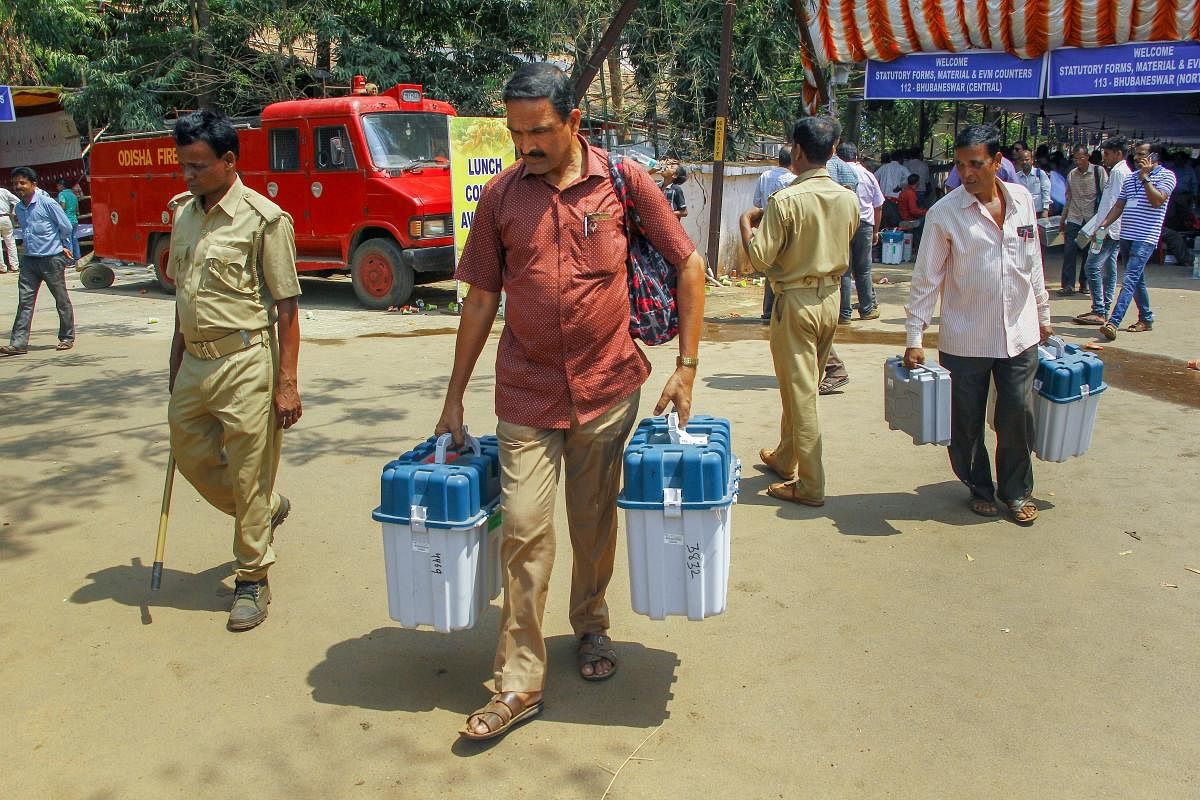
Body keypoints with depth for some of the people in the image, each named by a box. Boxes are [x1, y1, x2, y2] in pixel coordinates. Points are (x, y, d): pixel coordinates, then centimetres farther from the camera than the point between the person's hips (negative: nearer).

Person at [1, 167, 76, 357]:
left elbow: (66, 227, -5)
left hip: (52, 259, -6)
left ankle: (67, 338, 18)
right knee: (25, 301, 1)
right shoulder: (19, 208, 9)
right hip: (29, 260, 6)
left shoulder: (47, 203, -11)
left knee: (62, 300, 6)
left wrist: (62, 246, 11)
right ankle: (18, 343, 0)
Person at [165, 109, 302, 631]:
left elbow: (286, 307, -12)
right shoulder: (184, 214, 11)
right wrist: (177, 361, 19)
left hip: (245, 362, -7)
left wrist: (286, 382, -15)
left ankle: (252, 579, 18)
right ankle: (268, 510, 41)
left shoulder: (263, 219, -11)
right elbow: (183, 293, 19)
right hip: (195, 363, 8)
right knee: (190, 455, 17)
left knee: (249, 479, 1)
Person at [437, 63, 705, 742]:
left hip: (608, 387, 0)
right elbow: (481, 300, 6)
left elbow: (690, 266, 2)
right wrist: (455, 398, 7)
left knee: (595, 523, 14)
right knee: (524, 530, -1)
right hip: (526, 393, 1)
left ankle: (592, 626, 40)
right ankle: (521, 681, 11)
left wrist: (687, 368, -3)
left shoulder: (625, 181, -3)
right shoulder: (500, 196, 0)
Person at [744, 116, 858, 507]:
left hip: (796, 300, -6)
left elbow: (761, 258, -17)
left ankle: (810, 485, 5)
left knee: (800, 392, 0)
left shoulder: (785, 200, -19)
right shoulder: (849, 199, 0)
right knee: (803, 386, 20)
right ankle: (785, 458, 36)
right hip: (832, 297, 6)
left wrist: (745, 224, 0)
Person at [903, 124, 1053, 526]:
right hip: (965, 338, -3)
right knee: (966, 421, 7)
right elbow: (926, 279, -7)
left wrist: (1043, 315, 18)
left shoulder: (1023, 199, 3)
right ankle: (979, 488, 30)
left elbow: (1033, 264, 14)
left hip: (1019, 333, 3)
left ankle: (1016, 490, 26)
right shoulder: (944, 213, -10)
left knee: (1018, 415, 5)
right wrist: (915, 338, -10)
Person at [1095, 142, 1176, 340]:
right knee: (1136, 280, 15)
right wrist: (1103, 226, 7)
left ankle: (1113, 323, -26)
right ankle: (1146, 318, 28)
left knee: (1130, 280, -16)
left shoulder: (1166, 175, -1)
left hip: (1145, 237, -8)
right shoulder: (1131, 178, 18)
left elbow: (1157, 201, -16)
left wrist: (1145, 177, -14)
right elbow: (1118, 206, 19)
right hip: (1126, 235, 8)